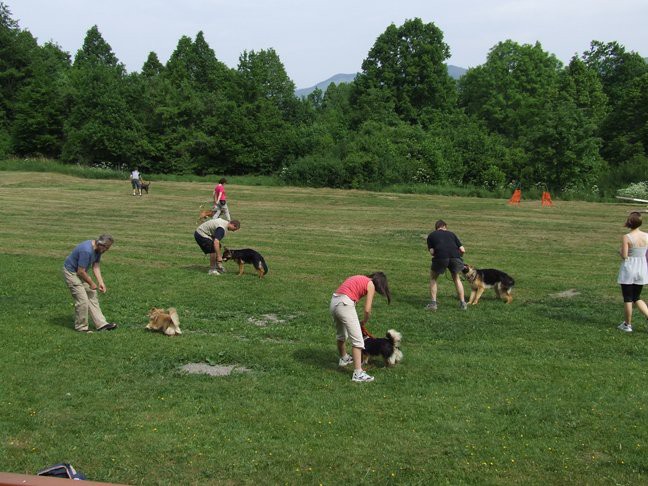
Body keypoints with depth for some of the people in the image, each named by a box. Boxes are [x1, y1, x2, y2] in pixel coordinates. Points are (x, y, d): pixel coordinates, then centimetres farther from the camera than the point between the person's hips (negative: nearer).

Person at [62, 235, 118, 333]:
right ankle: (81, 327, 6)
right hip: (71, 272, -10)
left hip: (81, 272, 10)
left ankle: (101, 324, 10)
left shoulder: (98, 249, -5)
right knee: (83, 300, -9)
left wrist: (101, 283, -8)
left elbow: (96, 266, 1)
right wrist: (92, 283, -15)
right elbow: (81, 271, -28)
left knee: (92, 296, 8)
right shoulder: (86, 251, -34)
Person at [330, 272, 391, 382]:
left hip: (334, 302, 9)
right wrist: (364, 322, 18)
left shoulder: (359, 279, 25)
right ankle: (358, 373, -10)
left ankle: (344, 358, 52)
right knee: (357, 339, -6)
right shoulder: (370, 285, 3)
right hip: (344, 304, -9)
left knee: (341, 334, 30)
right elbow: (367, 310, -3)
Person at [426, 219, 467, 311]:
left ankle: (433, 303, 16)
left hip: (441, 257, -2)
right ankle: (462, 303, 25)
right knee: (457, 279, 27)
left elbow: (432, 252, 12)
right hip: (455, 256, 2)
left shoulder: (431, 235, 25)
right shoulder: (451, 233, 29)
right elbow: (462, 250, 22)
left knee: (433, 278, 23)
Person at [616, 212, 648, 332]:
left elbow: (624, 256, -16)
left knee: (628, 298, 9)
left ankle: (627, 325, 18)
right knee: (637, 298, 20)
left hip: (628, 269, -4)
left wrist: (620, 251, 5)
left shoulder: (626, 237, -15)